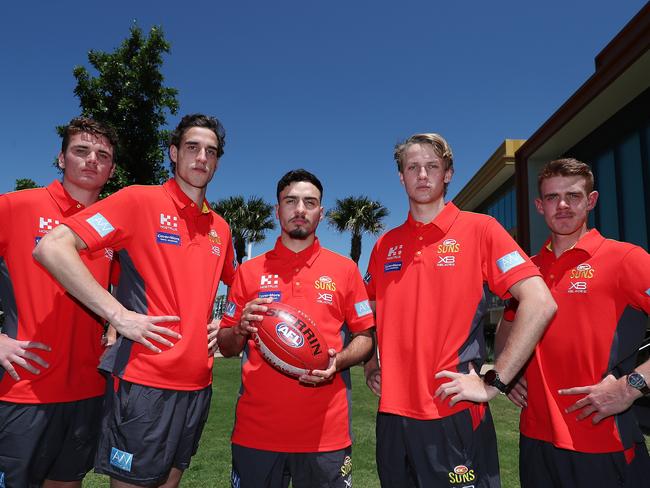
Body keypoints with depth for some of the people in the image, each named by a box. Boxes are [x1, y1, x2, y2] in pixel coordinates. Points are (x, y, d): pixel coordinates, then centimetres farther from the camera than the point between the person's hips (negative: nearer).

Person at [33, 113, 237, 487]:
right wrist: (119, 315, -19)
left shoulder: (221, 228, 10)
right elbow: (52, 247, -14)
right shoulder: (140, 200, -6)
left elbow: (234, 283, 28)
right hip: (145, 380, -6)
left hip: (198, 384, 6)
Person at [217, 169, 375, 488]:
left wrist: (337, 361, -13)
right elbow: (226, 347, 10)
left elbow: (366, 337, 6)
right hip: (256, 430, 1)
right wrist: (241, 329, -11)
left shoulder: (345, 269, 5)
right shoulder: (250, 271, 7)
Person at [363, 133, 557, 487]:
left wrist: (494, 382, -14)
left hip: (455, 413, -4)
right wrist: (370, 364, 8)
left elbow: (540, 304, -13)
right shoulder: (385, 244, 8)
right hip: (392, 412, 5)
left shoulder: (478, 229, -6)